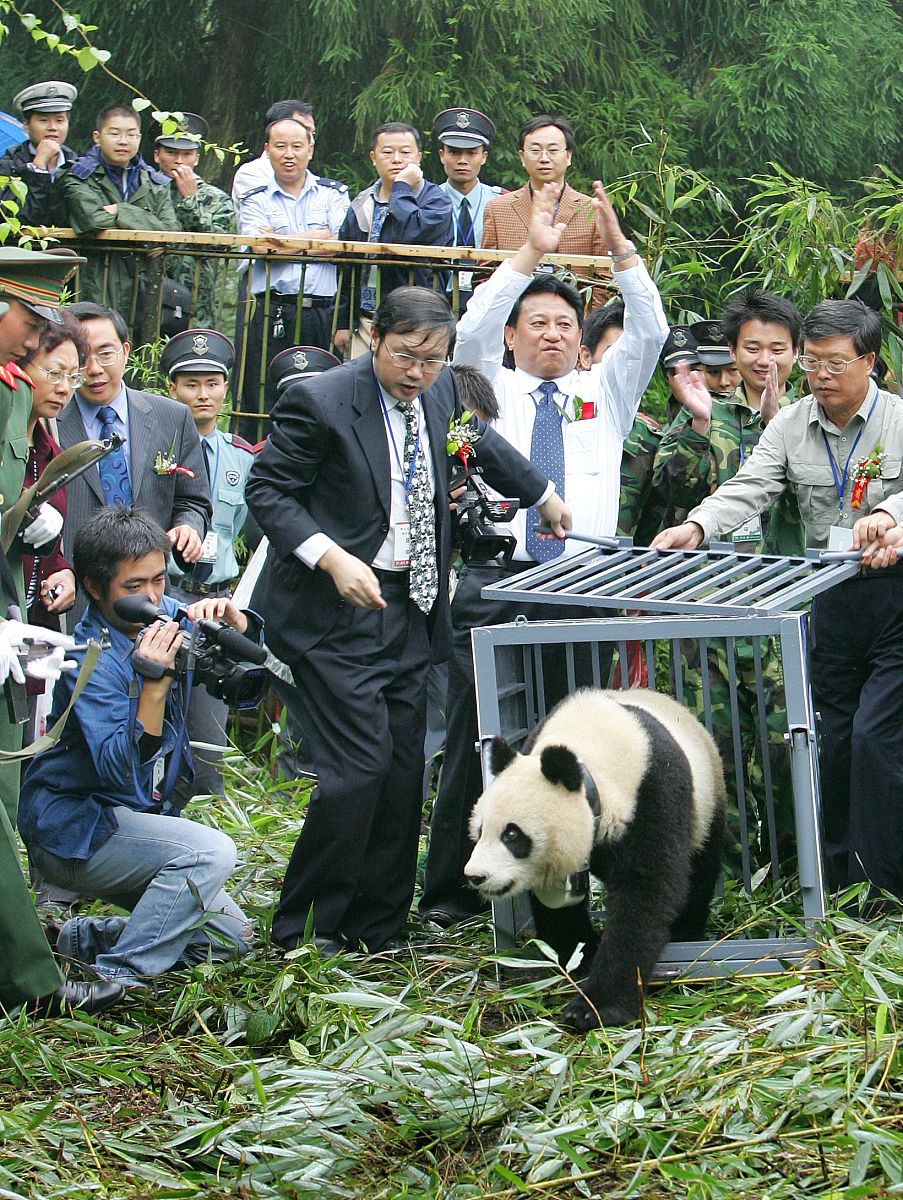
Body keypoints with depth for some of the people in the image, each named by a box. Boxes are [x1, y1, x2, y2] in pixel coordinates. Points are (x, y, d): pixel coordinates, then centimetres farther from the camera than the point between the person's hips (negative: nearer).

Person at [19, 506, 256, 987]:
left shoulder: (162, 615, -1)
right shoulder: (92, 659, -22)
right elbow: (122, 770, -32)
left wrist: (229, 617, -16)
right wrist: (153, 682, -43)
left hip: (141, 814, 8)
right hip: (73, 828, -8)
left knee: (230, 938, 4)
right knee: (211, 852, -30)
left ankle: (81, 939, 8)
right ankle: (114, 979, -22)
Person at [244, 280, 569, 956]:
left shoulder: (441, 393, 7)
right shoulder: (321, 402, -13)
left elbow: (480, 441, 29)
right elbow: (267, 490, -11)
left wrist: (544, 495, 41)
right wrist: (333, 559, -23)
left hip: (410, 610, 7)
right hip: (337, 613, -7)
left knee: (405, 770, 6)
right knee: (361, 766, -15)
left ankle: (377, 930, 17)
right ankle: (302, 929, -1)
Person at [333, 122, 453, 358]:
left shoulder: (436, 201, 1)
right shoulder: (362, 205, 16)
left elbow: (412, 234, -21)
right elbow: (345, 266, 20)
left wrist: (401, 187, -8)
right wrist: (343, 322, 17)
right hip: (364, 324, 5)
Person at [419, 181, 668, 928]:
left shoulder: (604, 393, 19)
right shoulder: (489, 388, 14)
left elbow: (649, 333, 5)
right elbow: (470, 331, -5)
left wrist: (620, 251, -8)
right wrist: (530, 255, -13)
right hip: (494, 583, -2)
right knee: (475, 738, -5)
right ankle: (450, 889, 1)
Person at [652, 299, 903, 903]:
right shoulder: (790, 425, 5)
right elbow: (748, 488, -7)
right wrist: (698, 526, -27)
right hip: (831, 598, 5)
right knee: (833, 738, 9)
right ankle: (839, 882, 20)